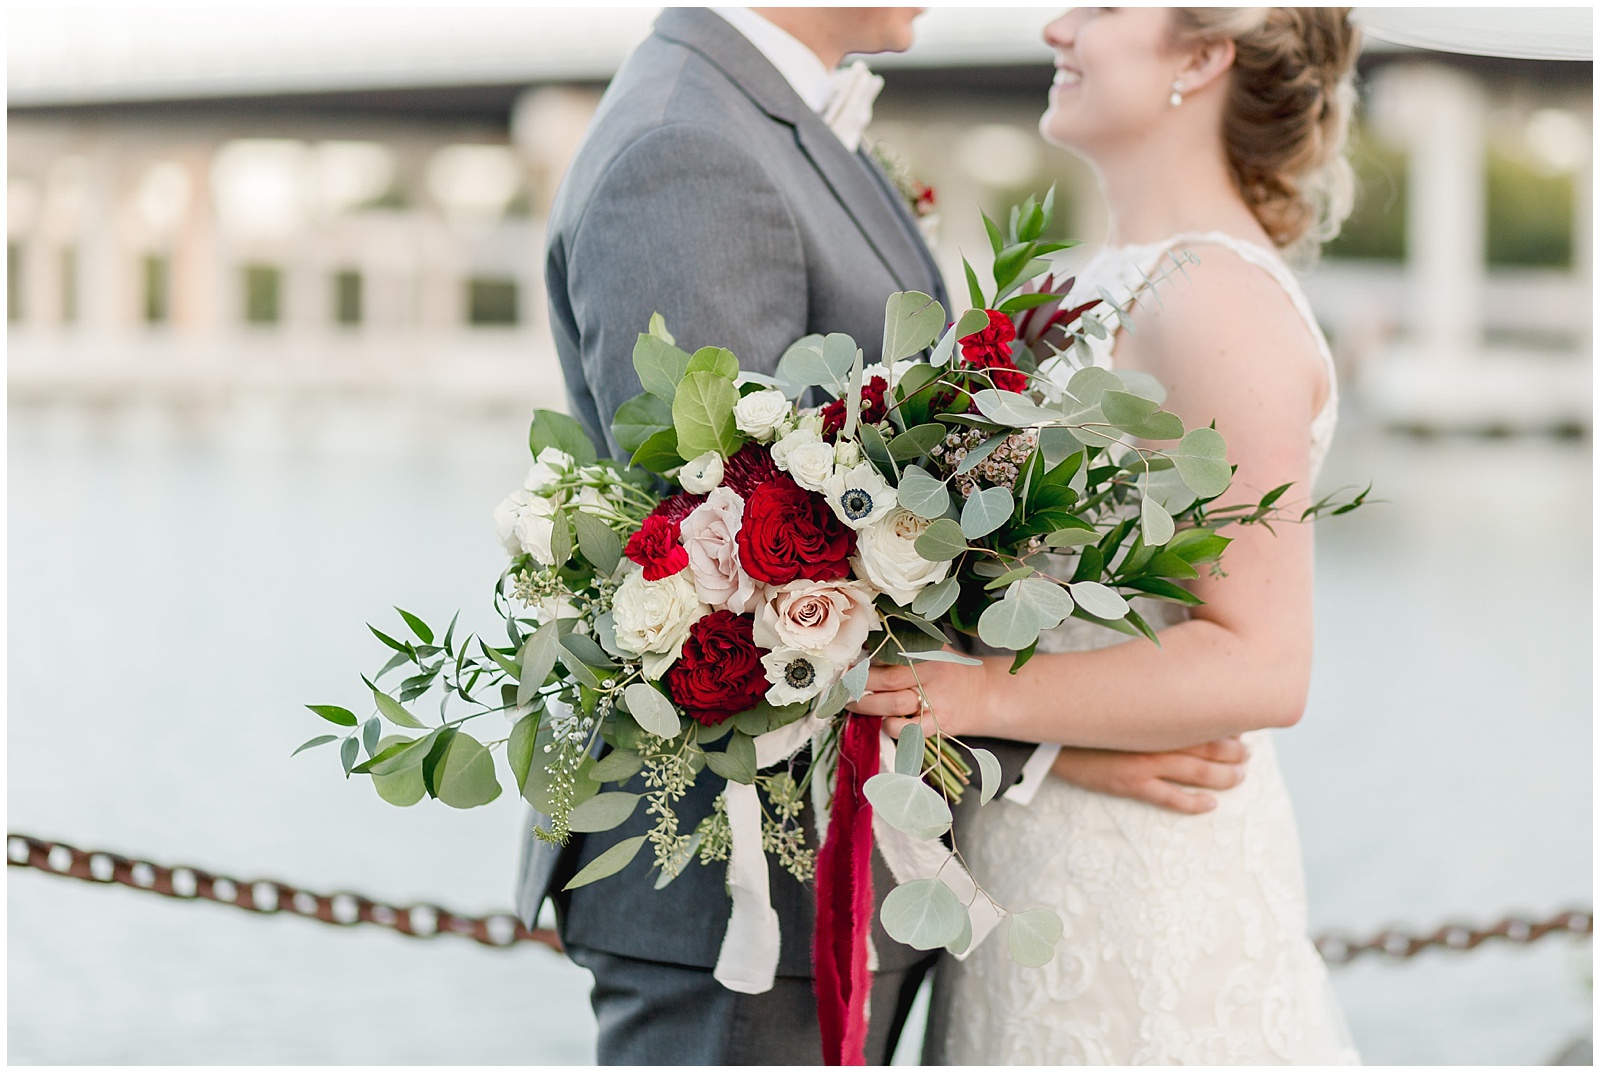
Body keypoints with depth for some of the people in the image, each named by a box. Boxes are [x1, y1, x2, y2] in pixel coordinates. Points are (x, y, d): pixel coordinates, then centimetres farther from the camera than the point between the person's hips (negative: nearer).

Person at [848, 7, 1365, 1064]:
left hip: (1141, 887, -9)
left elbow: (1261, 666, -23)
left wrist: (978, 696, -27)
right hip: (1048, 856, 9)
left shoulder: (1219, 302, -17)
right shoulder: (1113, 278, 13)